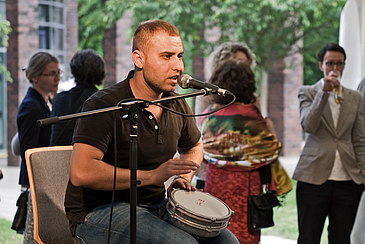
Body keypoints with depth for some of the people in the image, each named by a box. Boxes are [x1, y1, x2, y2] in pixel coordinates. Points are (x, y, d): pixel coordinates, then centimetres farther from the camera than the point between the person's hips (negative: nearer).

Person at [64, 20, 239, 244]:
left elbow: (194, 146, 31)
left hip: (157, 206, 7)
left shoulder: (177, 107, 7)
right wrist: (151, 176, -23)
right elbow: (82, 173, -30)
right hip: (98, 212, -7)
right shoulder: (104, 105, -17)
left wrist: (184, 178, 7)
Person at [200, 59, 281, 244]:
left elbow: (203, 151, 10)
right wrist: (270, 130, 10)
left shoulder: (209, 113, 2)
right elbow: (269, 152, -6)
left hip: (214, 180, 5)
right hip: (244, 184, -5)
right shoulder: (250, 115, -12)